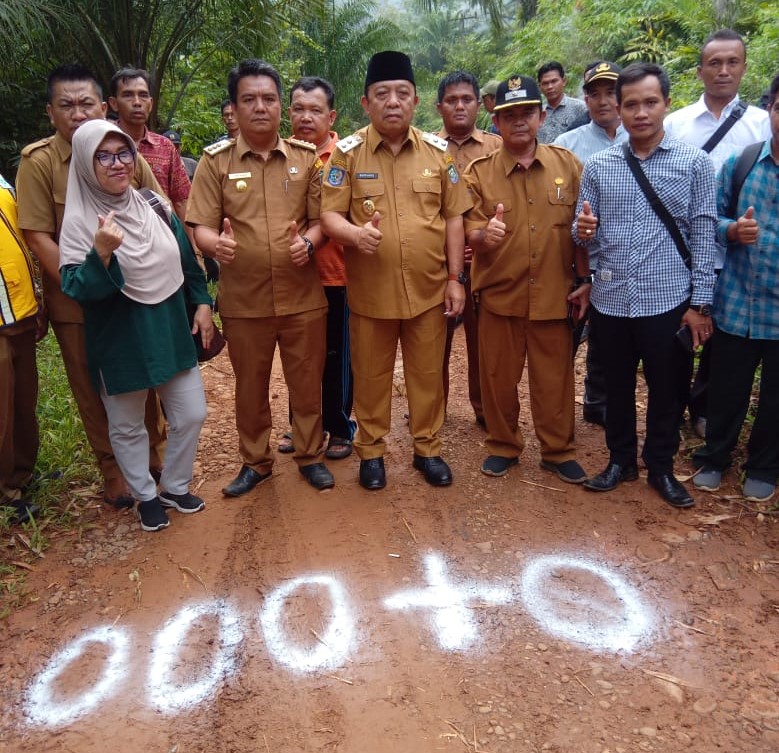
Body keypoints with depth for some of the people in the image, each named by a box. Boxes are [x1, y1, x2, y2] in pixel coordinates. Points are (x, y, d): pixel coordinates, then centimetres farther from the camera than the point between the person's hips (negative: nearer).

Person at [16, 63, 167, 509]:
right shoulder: (38, 161, -9)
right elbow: (38, 237, -12)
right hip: (77, 305, -2)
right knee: (95, 393, 10)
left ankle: (155, 453, 36)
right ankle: (114, 471, 28)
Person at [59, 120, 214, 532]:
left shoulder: (154, 204, 2)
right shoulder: (79, 219, -13)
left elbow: (187, 260, 12)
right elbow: (75, 288, -19)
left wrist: (202, 304, 7)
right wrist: (101, 253, -35)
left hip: (171, 331, 5)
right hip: (119, 341, -4)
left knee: (191, 415, 9)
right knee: (127, 426, 11)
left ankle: (174, 487, 32)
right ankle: (145, 496, 34)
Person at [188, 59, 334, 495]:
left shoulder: (307, 157, 4)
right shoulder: (216, 160, 0)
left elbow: (321, 219, 4)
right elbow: (201, 226, -4)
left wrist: (308, 242, -18)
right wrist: (216, 244, -27)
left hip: (303, 296, 1)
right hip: (244, 300, 0)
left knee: (307, 383, 11)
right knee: (250, 386, 13)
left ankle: (311, 455, 31)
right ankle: (255, 461, 32)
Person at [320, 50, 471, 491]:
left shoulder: (438, 151, 4)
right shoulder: (347, 152, -2)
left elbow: (453, 217, 6)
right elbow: (330, 215, -5)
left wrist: (456, 278, 1)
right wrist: (354, 232, -28)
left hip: (429, 289, 2)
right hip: (371, 290, -1)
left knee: (427, 374, 11)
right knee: (372, 376, 11)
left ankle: (428, 449, 29)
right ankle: (371, 451, 28)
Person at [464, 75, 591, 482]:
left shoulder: (567, 164, 3)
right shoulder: (478, 172, -1)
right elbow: (469, 231, -5)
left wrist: (584, 280, 4)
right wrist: (483, 235, -28)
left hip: (554, 295, 1)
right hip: (499, 295, 0)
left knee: (554, 379, 10)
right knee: (498, 377, 10)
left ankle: (558, 451, 29)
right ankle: (502, 446, 30)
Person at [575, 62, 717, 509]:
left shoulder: (695, 163, -1)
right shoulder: (598, 166, 5)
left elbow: (704, 237, -2)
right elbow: (584, 233, 8)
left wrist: (700, 303, -6)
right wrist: (583, 231, -16)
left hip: (669, 302, -2)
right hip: (612, 300, 2)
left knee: (666, 390, 11)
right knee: (618, 387, 14)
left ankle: (661, 467, 30)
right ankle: (621, 459, 33)